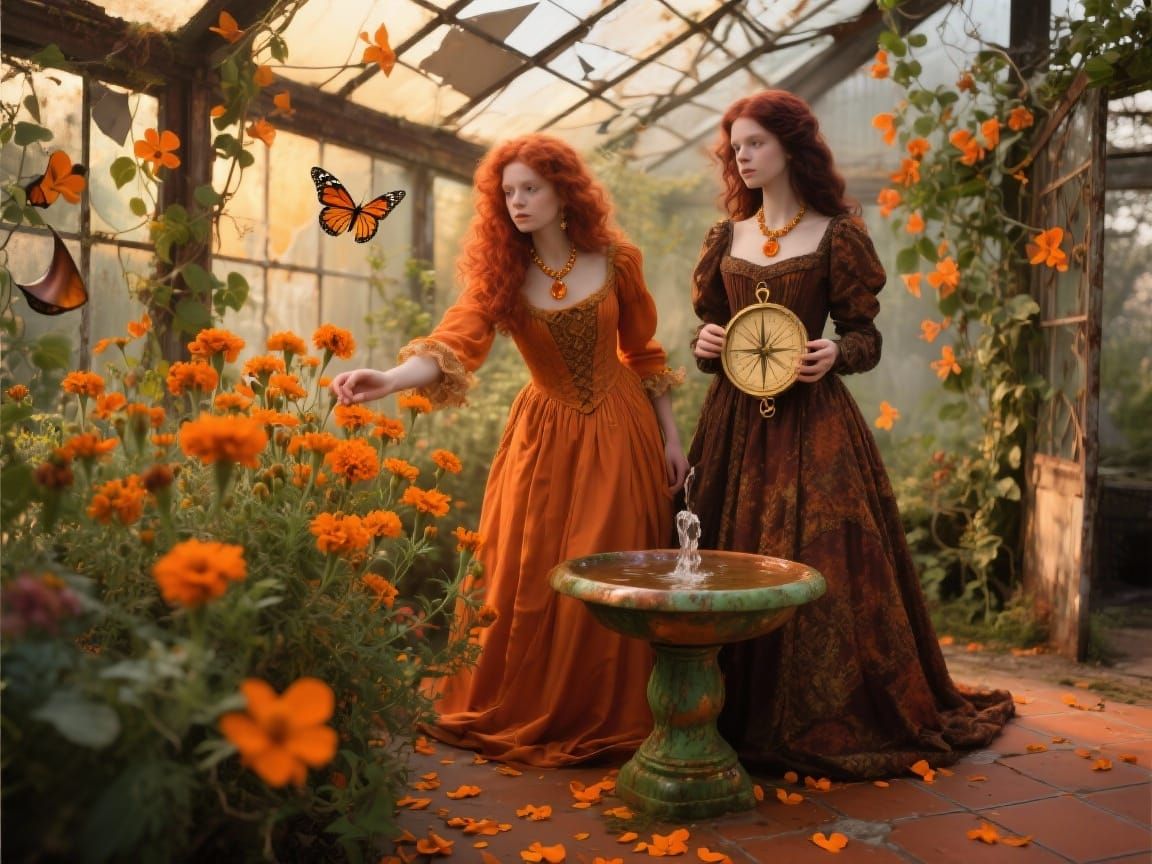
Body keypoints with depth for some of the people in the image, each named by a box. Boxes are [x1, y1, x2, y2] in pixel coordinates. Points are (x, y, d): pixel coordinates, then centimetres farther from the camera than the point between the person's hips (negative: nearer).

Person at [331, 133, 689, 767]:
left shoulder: (615, 260, -3)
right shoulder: (500, 273, -5)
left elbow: (644, 354, 5)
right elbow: (455, 342, -22)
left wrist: (670, 439, 5)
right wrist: (388, 379, -41)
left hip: (619, 434, 0)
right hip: (544, 438, 1)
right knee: (526, 583, 1)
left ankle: (603, 722, 19)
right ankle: (519, 718, 20)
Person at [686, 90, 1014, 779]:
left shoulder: (835, 235, 0)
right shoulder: (727, 238, 12)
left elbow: (866, 338, 1)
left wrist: (834, 353, -19)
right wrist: (705, 344, -7)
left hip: (812, 420, -4)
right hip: (736, 422, 4)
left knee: (819, 565, -7)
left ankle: (824, 721, 10)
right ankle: (738, 714, 20)